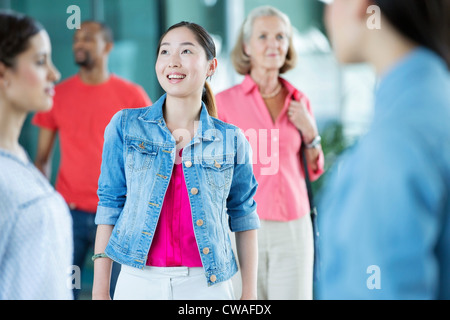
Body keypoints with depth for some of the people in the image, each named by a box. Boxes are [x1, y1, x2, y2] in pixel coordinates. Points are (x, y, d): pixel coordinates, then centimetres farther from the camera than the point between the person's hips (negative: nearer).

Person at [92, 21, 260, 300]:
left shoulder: (232, 140, 1)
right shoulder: (125, 126, 0)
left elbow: (244, 218, 6)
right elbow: (110, 206, 1)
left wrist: (250, 294, 3)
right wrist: (100, 291, -2)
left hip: (207, 284, 0)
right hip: (138, 280, 0)